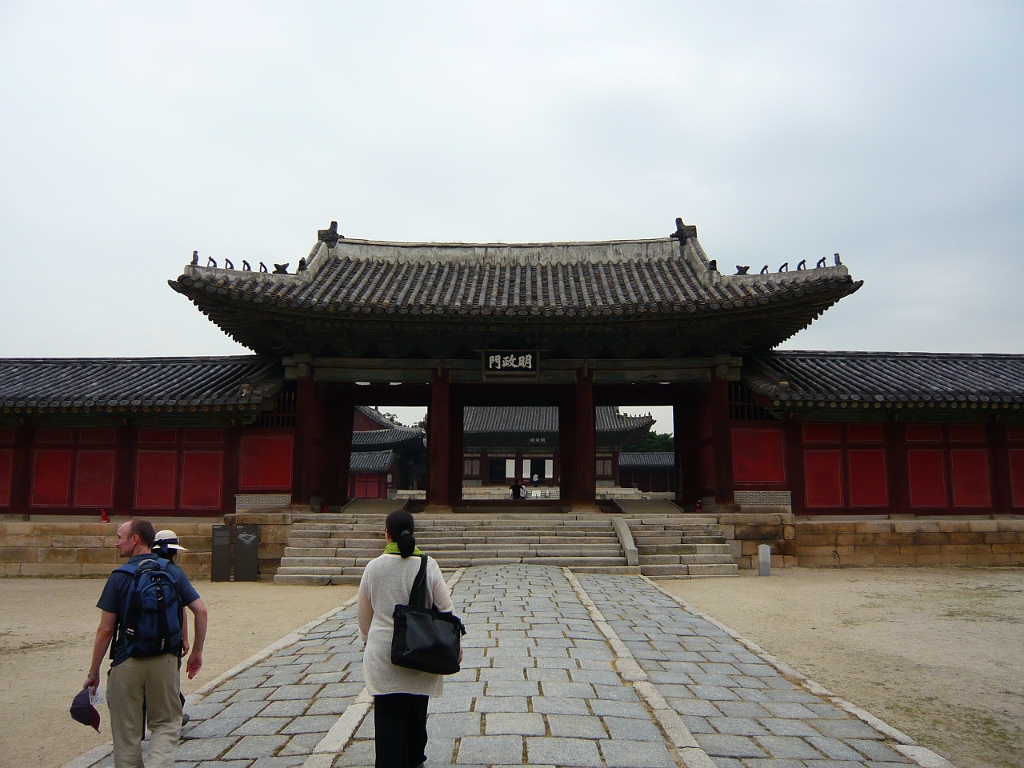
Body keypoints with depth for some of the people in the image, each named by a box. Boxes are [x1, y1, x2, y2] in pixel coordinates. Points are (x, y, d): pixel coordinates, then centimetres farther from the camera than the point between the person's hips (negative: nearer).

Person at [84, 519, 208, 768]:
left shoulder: (119, 577, -7)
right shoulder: (174, 573, 1)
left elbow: (105, 630, -7)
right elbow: (201, 611, -2)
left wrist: (93, 672, 4)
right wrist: (197, 652, 8)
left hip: (127, 663, -2)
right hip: (166, 661, 2)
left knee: (127, 731, 14)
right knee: (166, 723, 14)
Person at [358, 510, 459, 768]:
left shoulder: (373, 567, -5)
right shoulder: (428, 565, -8)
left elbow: (364, 614, 6)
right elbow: (446, 609, -4)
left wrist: (367, 640, 24)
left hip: (383, 653, -1)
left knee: (389, 716, 4)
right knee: (416, 710, 19)